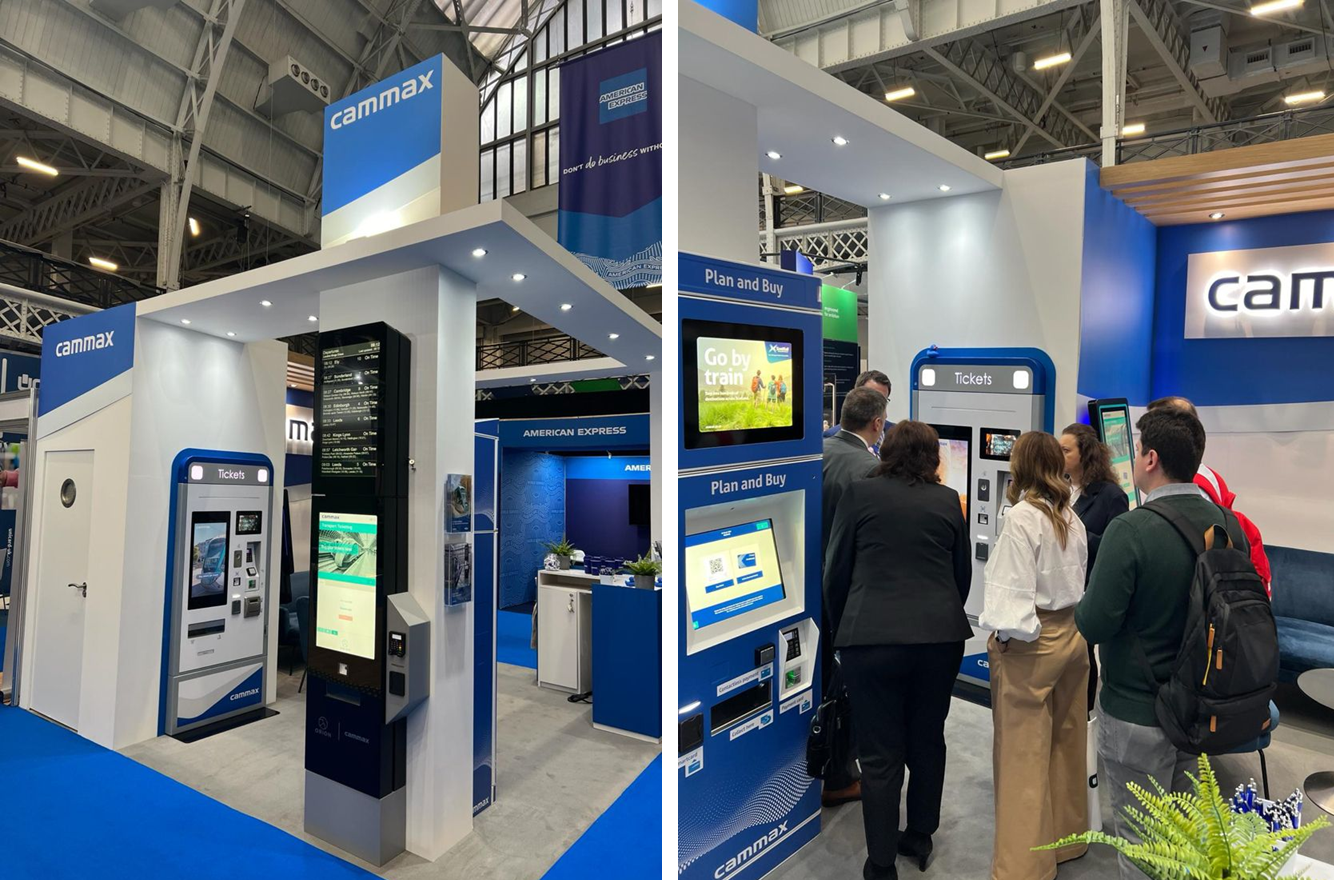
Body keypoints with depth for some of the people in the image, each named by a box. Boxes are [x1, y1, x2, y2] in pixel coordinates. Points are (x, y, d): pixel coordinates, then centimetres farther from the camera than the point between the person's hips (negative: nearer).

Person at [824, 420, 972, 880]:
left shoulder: (860, 493, -3)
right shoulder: (947, 500, 5)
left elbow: (836, 571, 1)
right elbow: (963, 573, 13)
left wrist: (842, 628, 15)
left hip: (873, 638, -3)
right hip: (941, 636, 4)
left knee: (880, 754, 4)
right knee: (927, 741, 20)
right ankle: (920, 838, 36)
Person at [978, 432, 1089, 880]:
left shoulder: (1021, 517, -17)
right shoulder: (1072, 517, 6)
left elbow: (1015, 588, -21)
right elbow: (1078, 578, 12)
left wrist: (1002, 637, -11)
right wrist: (1068, 622, 17)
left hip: (1031, 641, -8)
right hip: (1072, 635, 8)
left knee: (1023, 755, 0)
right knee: (1066, 743, 19)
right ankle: (1066, 838, 35)